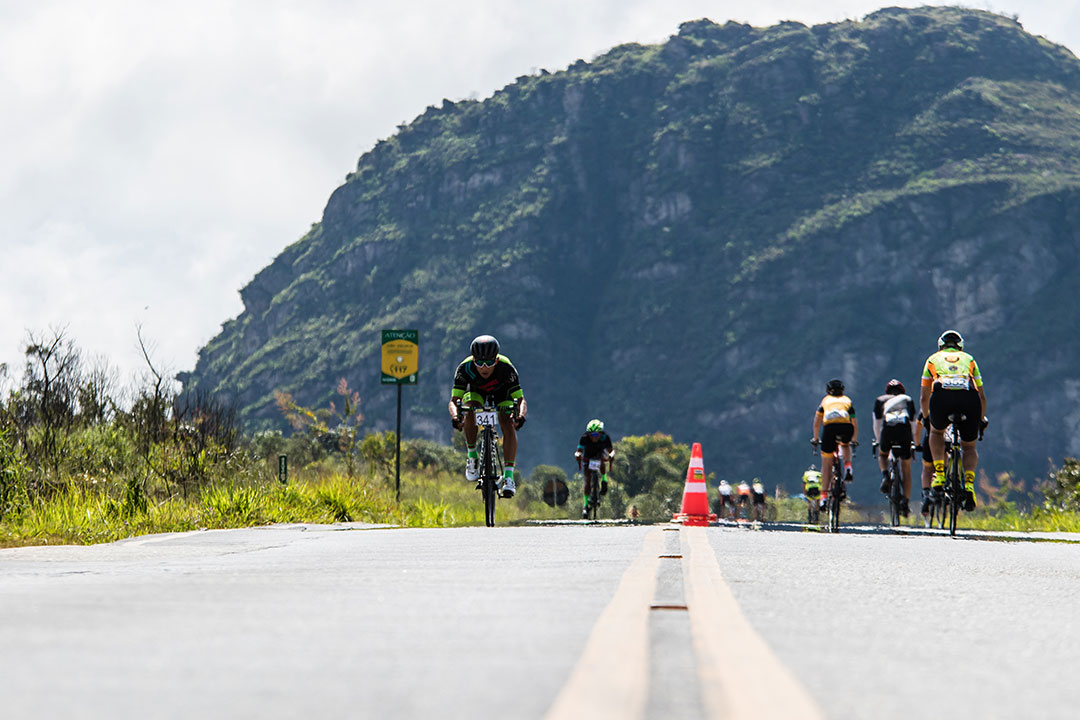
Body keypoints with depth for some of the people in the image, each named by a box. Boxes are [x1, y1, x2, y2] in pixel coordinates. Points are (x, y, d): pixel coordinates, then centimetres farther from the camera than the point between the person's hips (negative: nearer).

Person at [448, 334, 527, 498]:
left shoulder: (506, 368, -36)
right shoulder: (465, 368, -34)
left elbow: (521, 400, -36)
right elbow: (454, 401, -36)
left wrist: (520, 416, -58)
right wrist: (455, 416, -58)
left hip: (502, 395, 0)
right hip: (476, 392, 0)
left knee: (509, 426, -25)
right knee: (469, 411, -33)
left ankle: (508, 477, -25)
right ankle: (472, 457, -14)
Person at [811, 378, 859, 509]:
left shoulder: (825, 400, 31)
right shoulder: (847, 400, 32)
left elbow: (817, 422, 36)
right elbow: (855, 423, 38)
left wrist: (815, 438, 49)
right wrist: (855, 440, 51)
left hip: (829, 427, -1)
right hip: (846, 427, 1)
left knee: (827, 462, 10)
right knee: (845, 445, 36)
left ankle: (824, 495, 5)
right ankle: (847, 467, 8)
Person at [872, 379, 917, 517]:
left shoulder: (880, 400, 30)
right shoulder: (908, 400, 32)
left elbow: (877, 424, 33)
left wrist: (878, 442, 46)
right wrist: (915, 442, 47)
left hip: (888, 428, -1)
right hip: (904, 428, 1)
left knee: (882, 455, 31)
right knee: (906, 470, 13)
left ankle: (885, 475, 2)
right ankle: (905, 501, 0)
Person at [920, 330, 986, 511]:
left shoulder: (933, 359, 32)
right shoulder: (969, 360, 33)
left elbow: (924, 397, 36)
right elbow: (982, 396, 35)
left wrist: (926, 418, 51)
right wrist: (982, 420, 50)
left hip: (942, 397, -1)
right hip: (969, 398, 1)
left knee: (936, 432, 32)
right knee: (969, 448, 21)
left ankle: (939, 474, 14)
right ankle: (969, 484, -3)